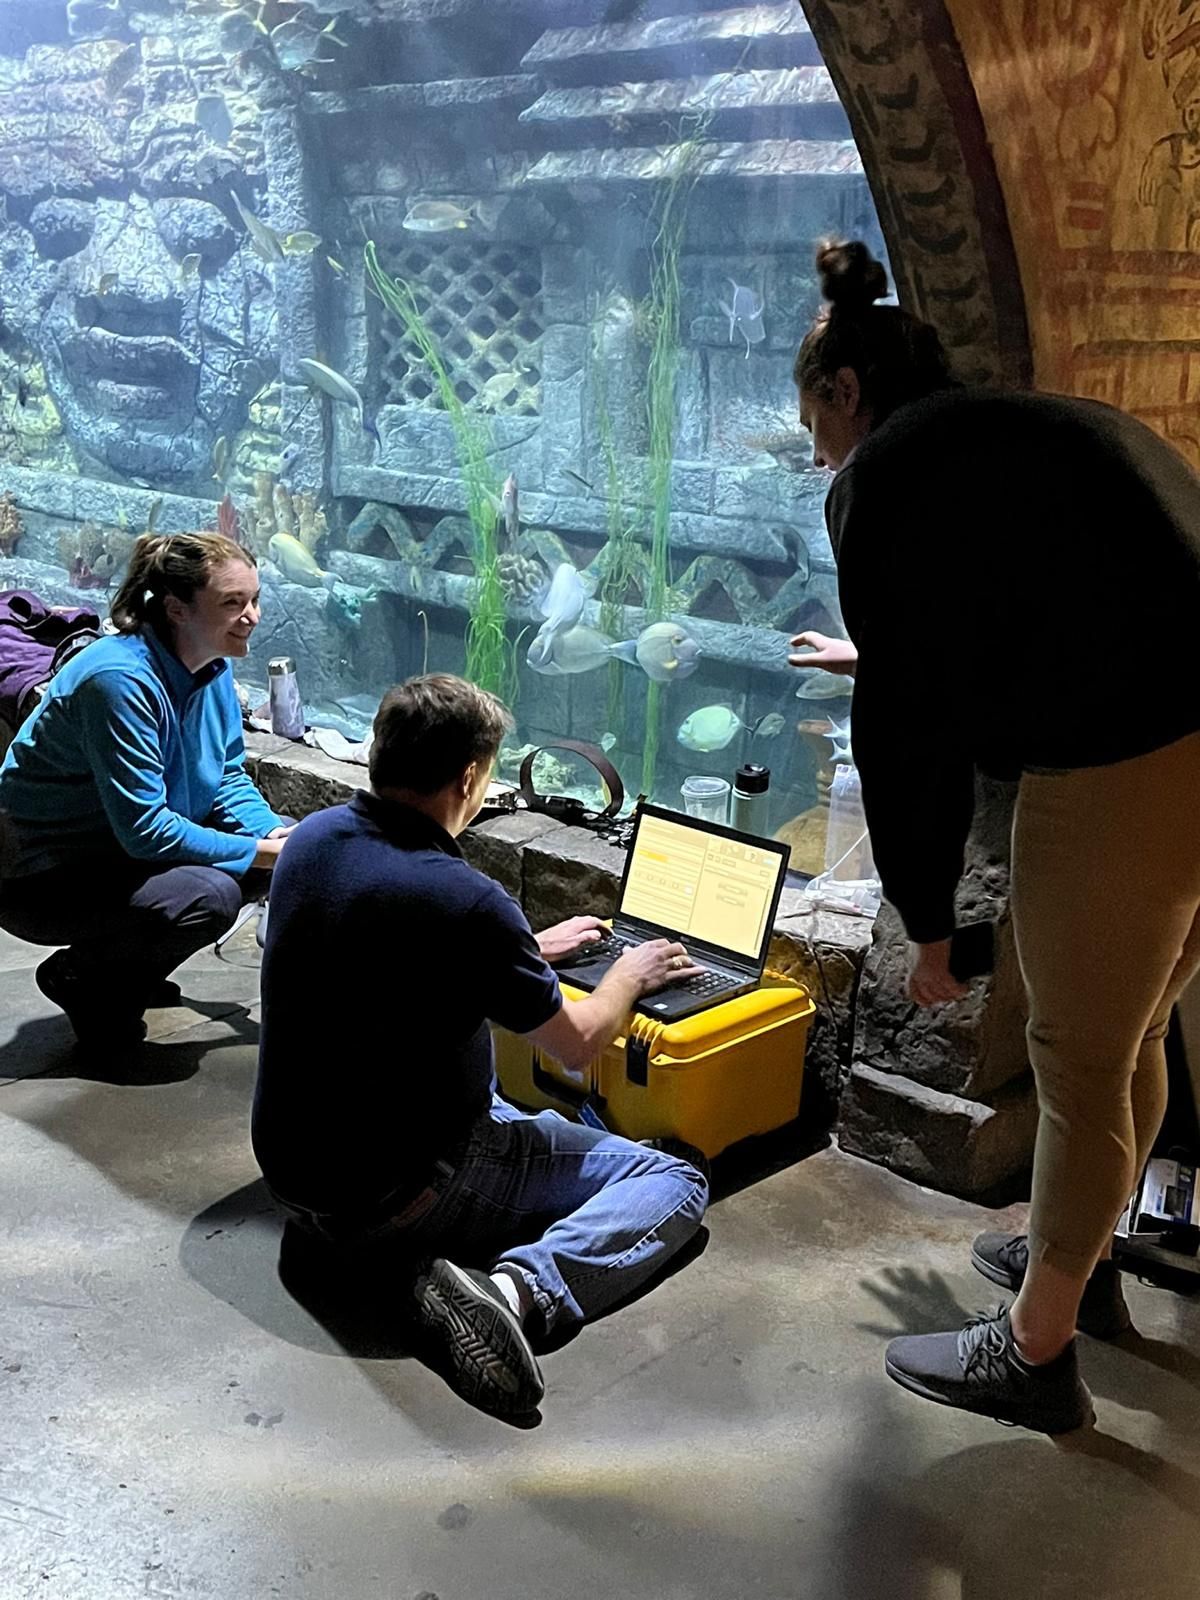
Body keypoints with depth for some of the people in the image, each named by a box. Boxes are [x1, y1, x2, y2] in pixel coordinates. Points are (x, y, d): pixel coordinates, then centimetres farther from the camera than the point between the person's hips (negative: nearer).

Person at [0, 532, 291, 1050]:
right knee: (208, 895, -30)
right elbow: (145, 830, -30)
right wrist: (259, 853, -25)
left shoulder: (213, 666, -2)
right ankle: (80, 978, -1)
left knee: (281, 837, 2)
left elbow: (229, 778, 6)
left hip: (129, 848, 9)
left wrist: (274, 834, -13)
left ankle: (131, 971, 13)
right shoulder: (121, 680, -29)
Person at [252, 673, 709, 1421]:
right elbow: (577, 1044, -10)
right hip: (394, 1192, -8)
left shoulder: (313, 837, -4)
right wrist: (629, 976, 11)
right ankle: (519, 1289, -23)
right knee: (674, 1182, -4)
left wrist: (529, 950, 23)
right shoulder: (465, 900, -26)